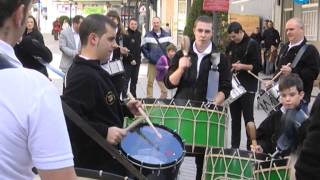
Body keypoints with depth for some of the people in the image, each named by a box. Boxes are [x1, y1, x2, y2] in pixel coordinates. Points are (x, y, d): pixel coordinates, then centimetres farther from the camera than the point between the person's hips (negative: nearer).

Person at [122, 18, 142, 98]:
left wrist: (138, 58, 6)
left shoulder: (138, 34, 10)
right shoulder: (126, 34, -9)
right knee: (126, 80, -5)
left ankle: (133, 96, 20)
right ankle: (124, 97, -2)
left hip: (136, 61, 6)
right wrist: (131, 59, -14)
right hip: (127, 62, -6)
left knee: (134, 80, 12)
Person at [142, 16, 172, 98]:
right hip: (152, 63, -1)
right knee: (150, 82, 3)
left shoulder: (166, 35, 4)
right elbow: (143, 47, 5)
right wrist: (148, 56, -3)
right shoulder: (148, 36, -1)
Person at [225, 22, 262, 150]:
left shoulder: (252, 44, -6)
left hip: (248, 88, -5)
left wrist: (242, 66, -19)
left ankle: (251, 147, 6)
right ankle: (234, 146, 18)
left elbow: (257, 67, -10)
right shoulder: (231, 45, 10)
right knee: (235, 118, 10)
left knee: (248, 118, -1)